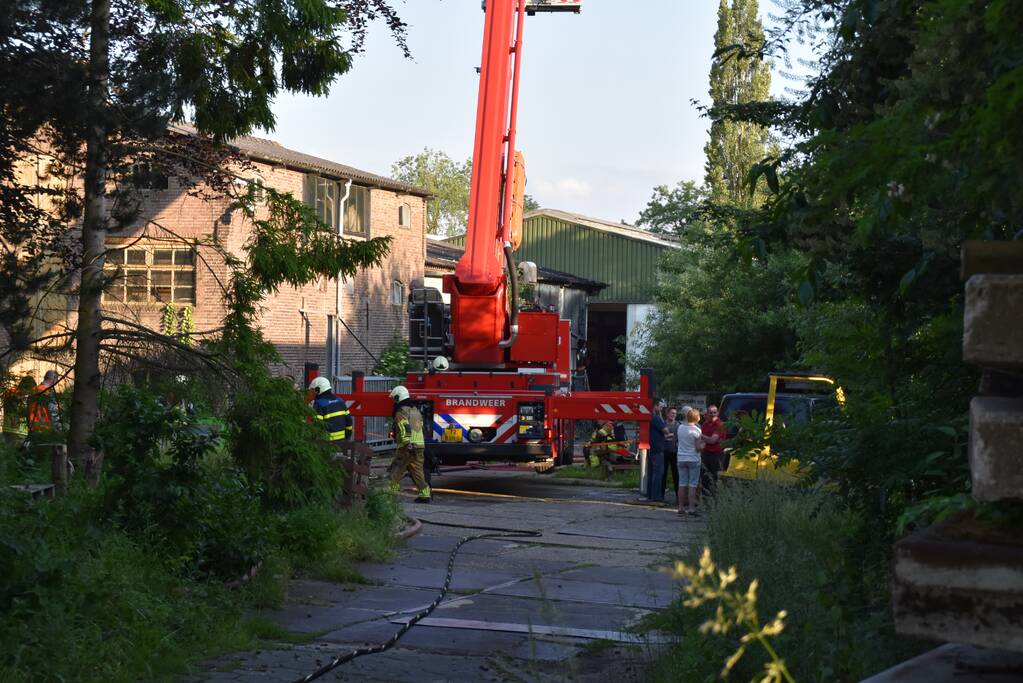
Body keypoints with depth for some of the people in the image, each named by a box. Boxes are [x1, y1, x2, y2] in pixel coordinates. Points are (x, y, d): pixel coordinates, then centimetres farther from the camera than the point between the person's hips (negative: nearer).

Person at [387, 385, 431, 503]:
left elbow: (405, 428, -22)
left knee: (396, 471, 2)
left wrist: (407, 443, -30)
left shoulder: (401, 412, -8)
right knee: (417, 471, 8)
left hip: (406, 448, -7)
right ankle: (425, 493, 1)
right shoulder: (416, 410, 19)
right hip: (420, 445, 7)